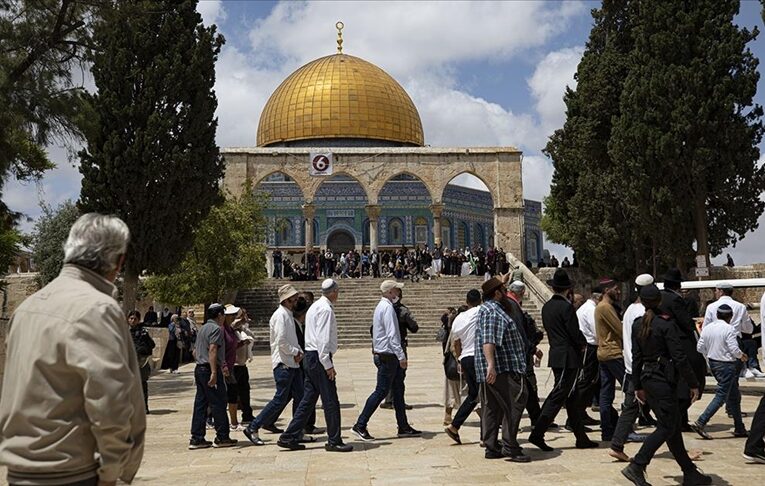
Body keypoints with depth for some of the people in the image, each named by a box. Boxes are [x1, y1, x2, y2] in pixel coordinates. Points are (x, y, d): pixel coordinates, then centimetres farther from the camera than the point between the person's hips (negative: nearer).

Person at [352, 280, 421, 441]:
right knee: (381, 391, -6)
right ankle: (360, 425, -1)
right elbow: (392, 335, -22)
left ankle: (404, 427, 19)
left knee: (398, 390, 13)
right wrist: (401, 356, -23)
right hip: (388, 355, -10)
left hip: (385, 355, 10)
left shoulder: (382, 306, 15)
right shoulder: (387, 308, -16)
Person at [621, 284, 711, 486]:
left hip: (647, 378, 8)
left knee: (674, 425, 14)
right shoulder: (666, 324, -14)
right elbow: (679, 357, -15)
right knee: (666, 428, -2)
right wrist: (693, 384, -8)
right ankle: (636, 466, -11)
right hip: (664, 380, -8)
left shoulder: (637, 325, 5)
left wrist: (638, 385, 15)